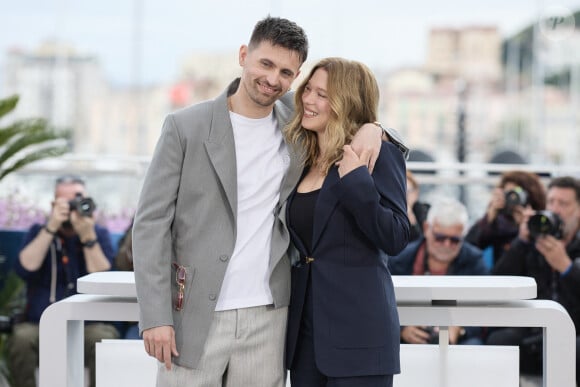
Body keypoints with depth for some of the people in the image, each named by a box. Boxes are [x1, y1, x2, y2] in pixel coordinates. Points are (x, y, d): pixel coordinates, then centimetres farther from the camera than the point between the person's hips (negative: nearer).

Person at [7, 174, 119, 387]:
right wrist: (51, 228, -12)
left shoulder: (99, 234, 8)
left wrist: (88, 237, -16)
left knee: (102, 338, -34)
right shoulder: (39, 232, 11)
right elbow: (24, 269, -8)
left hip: (88, 324, 0)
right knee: (21, 338, -32)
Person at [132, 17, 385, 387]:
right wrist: (156, 316, -10)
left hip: (267, 318, 3)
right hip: (195, 317, -3)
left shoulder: (295, 118, 6)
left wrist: (370, 127, -1)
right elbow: (151, 223, -3)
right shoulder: (186, 127, -3)